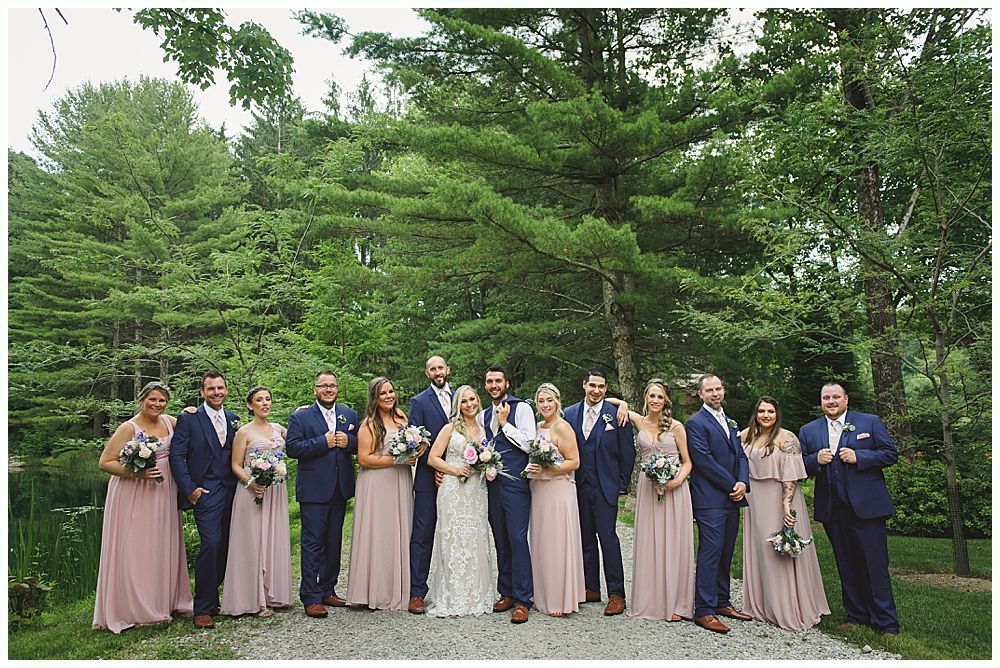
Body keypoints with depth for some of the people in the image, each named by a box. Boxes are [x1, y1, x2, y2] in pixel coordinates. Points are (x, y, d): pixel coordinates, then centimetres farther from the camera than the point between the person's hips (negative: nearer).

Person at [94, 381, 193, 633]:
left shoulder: (170, 421, 4)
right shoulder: (128, 428, -12)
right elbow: (105, 462, -13)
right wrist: (136, 472, -25)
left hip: (164, 494, 6)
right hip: (134, 496, -6)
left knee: (163, 548, 15)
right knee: (135, 551, 0)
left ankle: (166, 600, 29)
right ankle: (135, 609, 12)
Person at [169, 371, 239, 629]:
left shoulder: (233, 419, 12)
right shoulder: (188, 419, -2)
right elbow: (176, 456, -6)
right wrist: (190, 489, -11)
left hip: (230, 490, 5)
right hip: (206, 491, -5)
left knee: (225, 546, 8)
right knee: (211, 543, -15)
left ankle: (212, 595, 25)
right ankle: (203, 608, -4)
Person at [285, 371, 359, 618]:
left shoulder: (350, 415, 10)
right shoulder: (300, 417, -2)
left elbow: (360, 444, 10)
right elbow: (292, 448, -11)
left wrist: (348, 441, -11)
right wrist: (323, 442, -18)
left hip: (340, 489, 5)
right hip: (314, 489, -5)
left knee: (334, 542, 13)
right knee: (312, 543, -2)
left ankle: (328, 591, 25)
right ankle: (311, 598, 4)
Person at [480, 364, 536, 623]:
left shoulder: (521, 408, -3)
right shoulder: (483, 415, 16)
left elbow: (529, 444, -12)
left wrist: (505, 423, -11)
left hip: (515, 483, -6)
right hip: (493, 484, 6)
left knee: (517, 538, -9)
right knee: (501, 540, 11)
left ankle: (522, 599, -1)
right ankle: (506, 592, 22)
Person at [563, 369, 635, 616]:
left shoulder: (616, 415, -4)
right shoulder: (570, 414, 5)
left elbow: (628, 453, 0)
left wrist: (622, 485, -1)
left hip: (605, 487, -4)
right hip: (579, 486, 4)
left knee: (608, 537, -3)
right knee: (586, 538, 11)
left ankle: (616, 594, 6)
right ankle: (591, 588, 22)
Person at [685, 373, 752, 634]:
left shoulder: (730, 422, 18)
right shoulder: (696, 423, -8)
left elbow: (741, 455, 14)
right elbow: (704, 461, -15)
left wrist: (742, 483, -3)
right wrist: (731, 485, -10)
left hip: (732, 497, 8)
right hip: (710, 499, -8)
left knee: (725, 553, 12)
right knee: (711, 552, -8)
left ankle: (722, 602, 23)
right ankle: (704, 610, -3)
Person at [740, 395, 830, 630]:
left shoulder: (786, 438, -11)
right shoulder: (746, 435, 7)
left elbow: (791, 476, -17)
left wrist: (787, 504, -23)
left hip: (779, 500, -6)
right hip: (754, 502, 6)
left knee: (781, 554, 0)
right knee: (758, 551, 12)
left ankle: (789, 609, 13)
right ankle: (761, 604, 25)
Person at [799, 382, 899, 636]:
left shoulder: (870, 422, 3)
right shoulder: (808, 431, 9)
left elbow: (890, 453, -1)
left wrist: (858, 457, -14)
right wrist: (816, 460, -11)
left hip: (866, 507, -3)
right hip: (832, 510, 3)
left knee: (875, 565, -1)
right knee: (846, 567, 12)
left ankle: (886, 622, 10)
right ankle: (856, 615, 24)